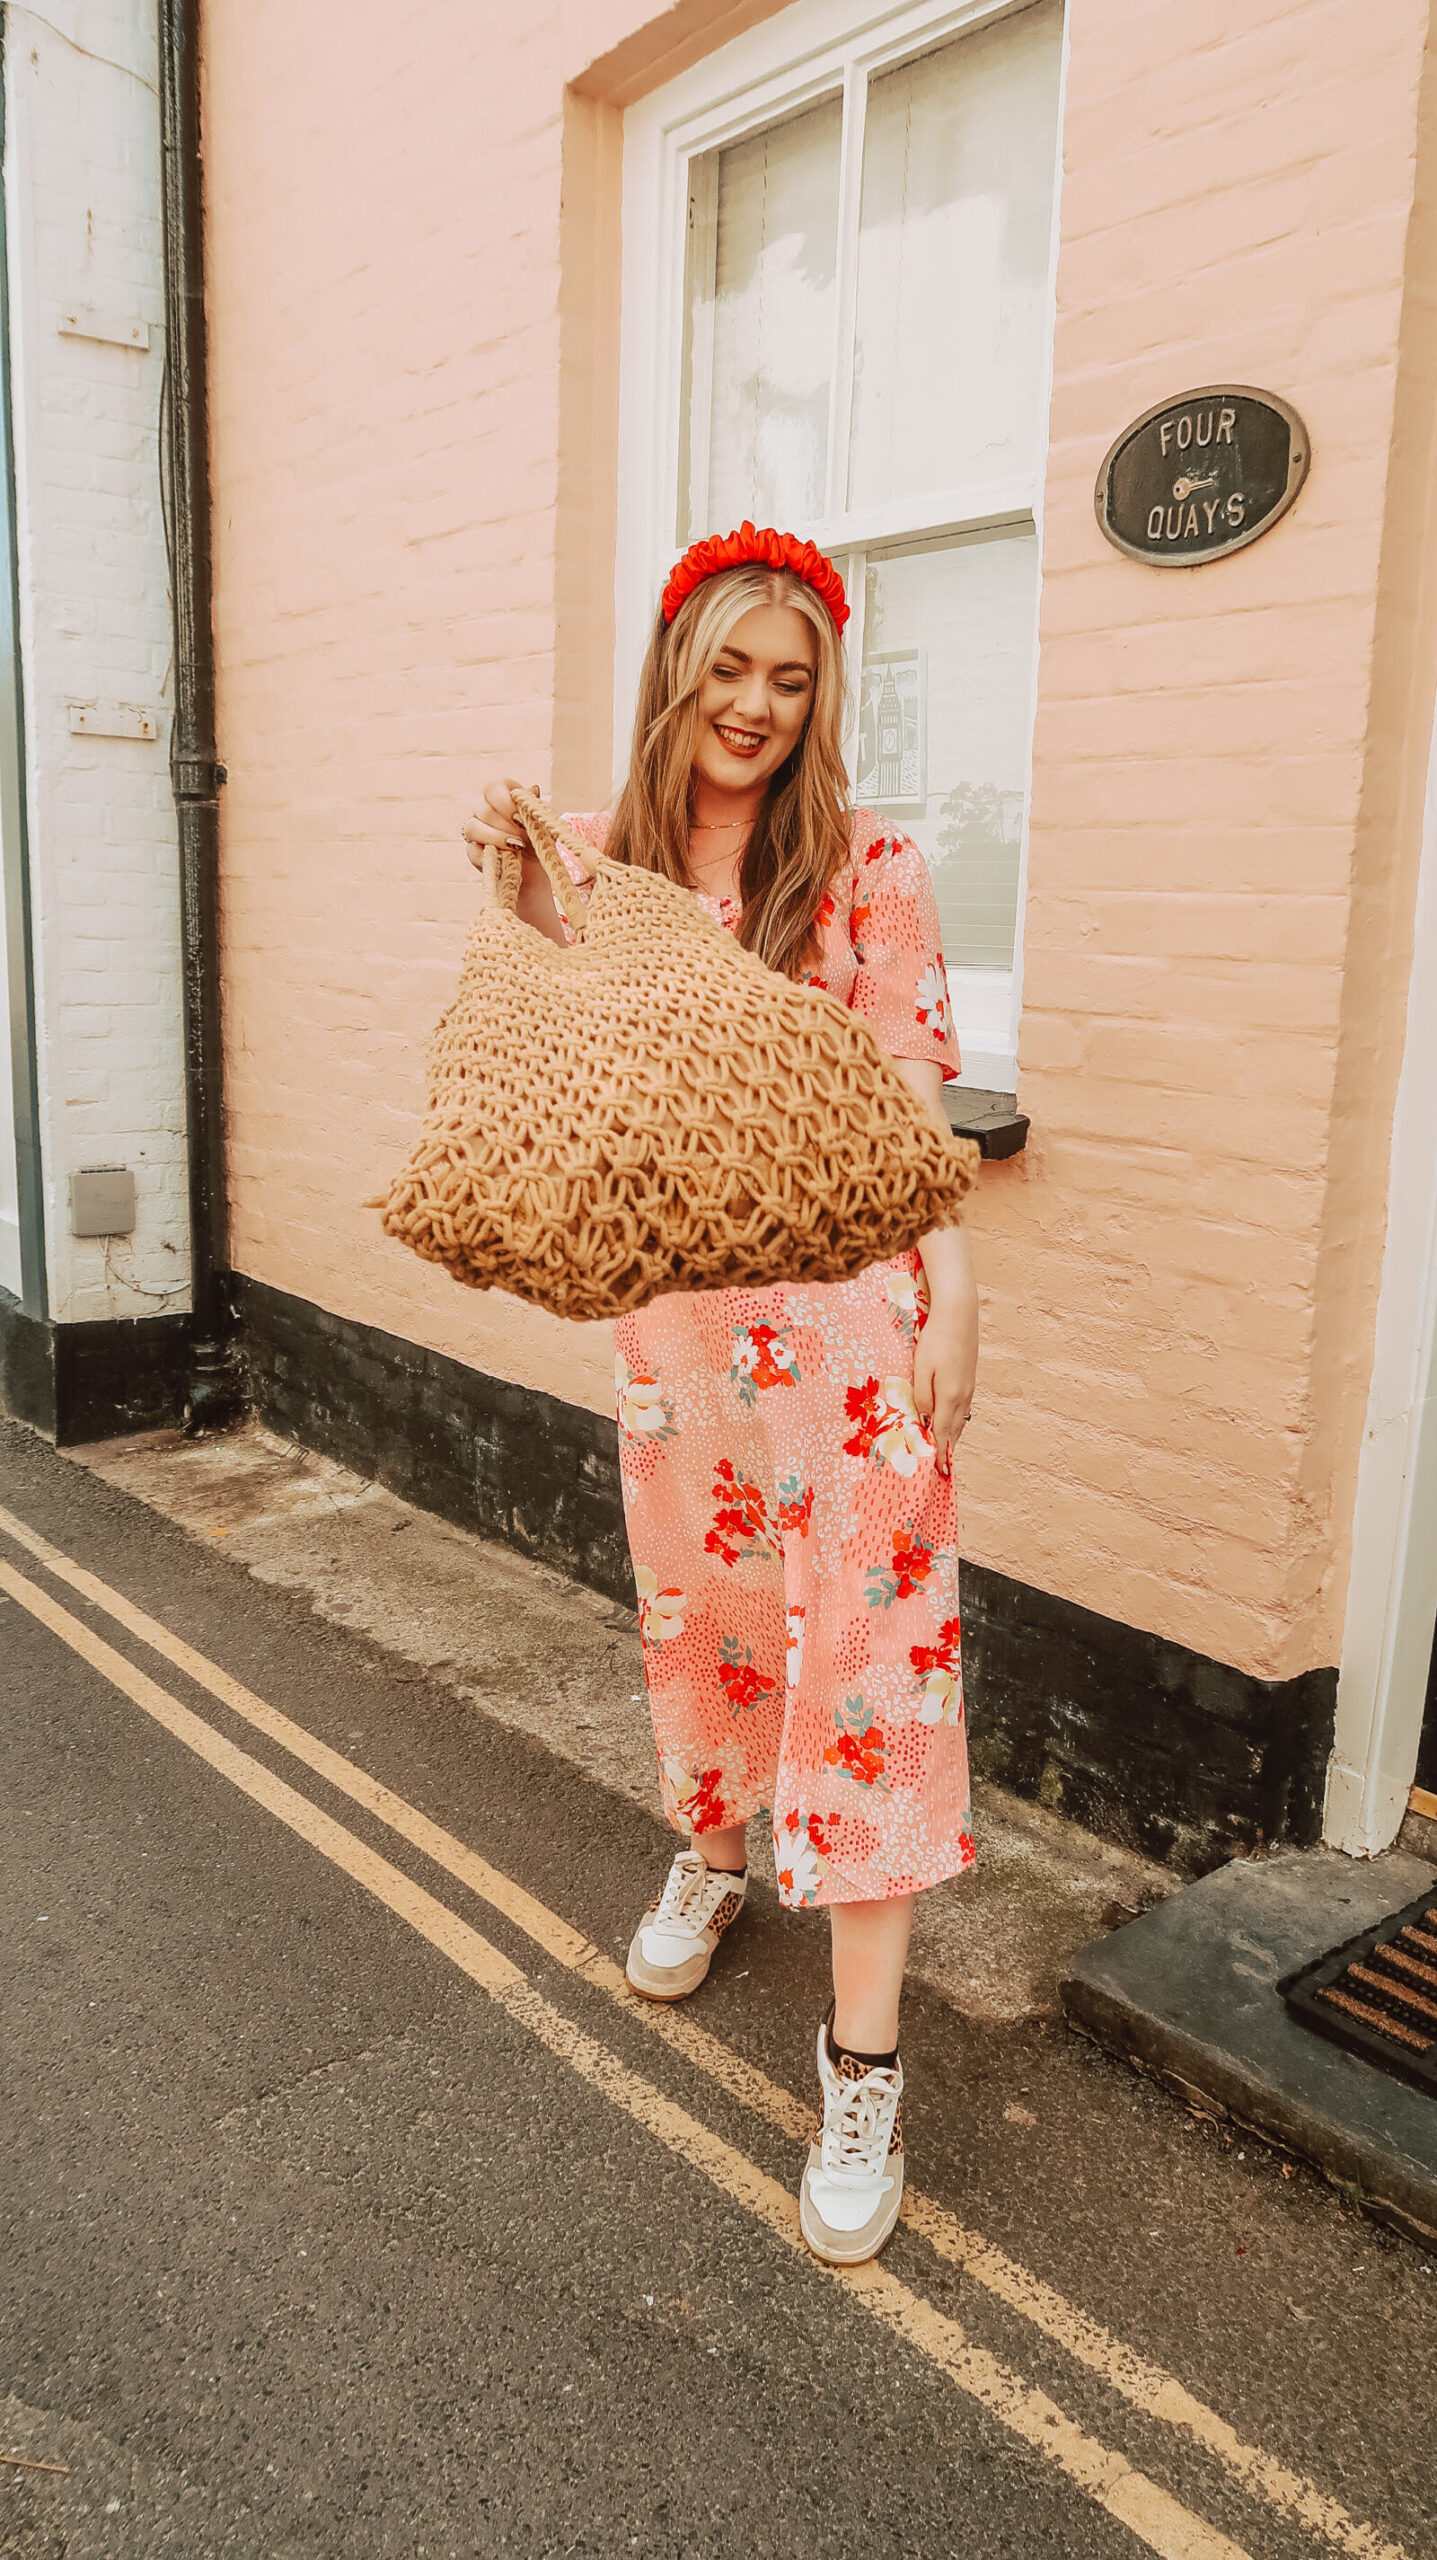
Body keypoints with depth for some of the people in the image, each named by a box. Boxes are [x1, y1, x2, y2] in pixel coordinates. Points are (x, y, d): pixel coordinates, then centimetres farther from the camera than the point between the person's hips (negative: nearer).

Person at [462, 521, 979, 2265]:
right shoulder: (607, 857, 7)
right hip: (668, 1289, 4)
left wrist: (954, 1302, -11)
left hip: (846, 1291, -4)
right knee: (692, 1590, 17)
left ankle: (863, 2059, 5)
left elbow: (915, 1097, -5)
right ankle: (710, 1854, 45)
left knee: (867, 1625, -5)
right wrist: (531, 895, -10)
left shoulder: (866, 869, -3)